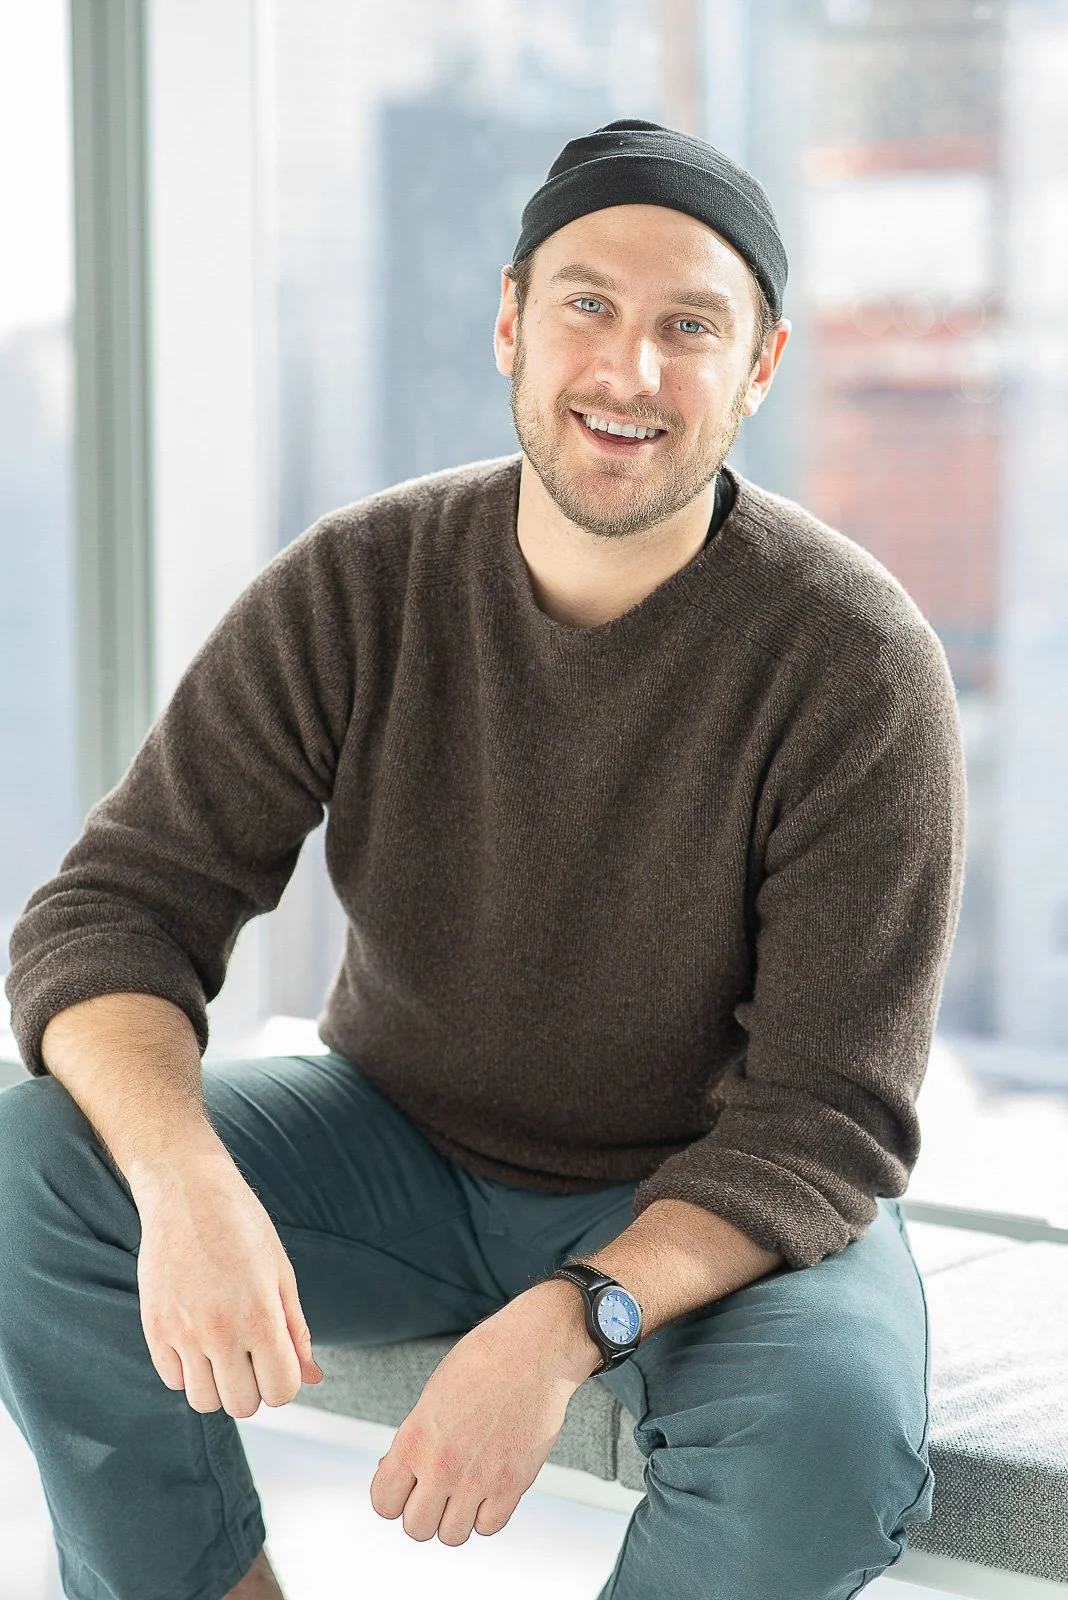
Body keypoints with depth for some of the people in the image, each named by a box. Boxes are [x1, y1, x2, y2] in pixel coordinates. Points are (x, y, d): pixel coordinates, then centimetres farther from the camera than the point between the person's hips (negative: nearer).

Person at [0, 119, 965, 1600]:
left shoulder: (859, 663, -20)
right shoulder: (356, 588, -12)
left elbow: (826, 1125, -21)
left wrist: (566, 1325, -38)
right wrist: (186, 1181, -37)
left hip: (714, 1203, -2)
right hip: (406, 1146, 3)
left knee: (827, 1442, -34)